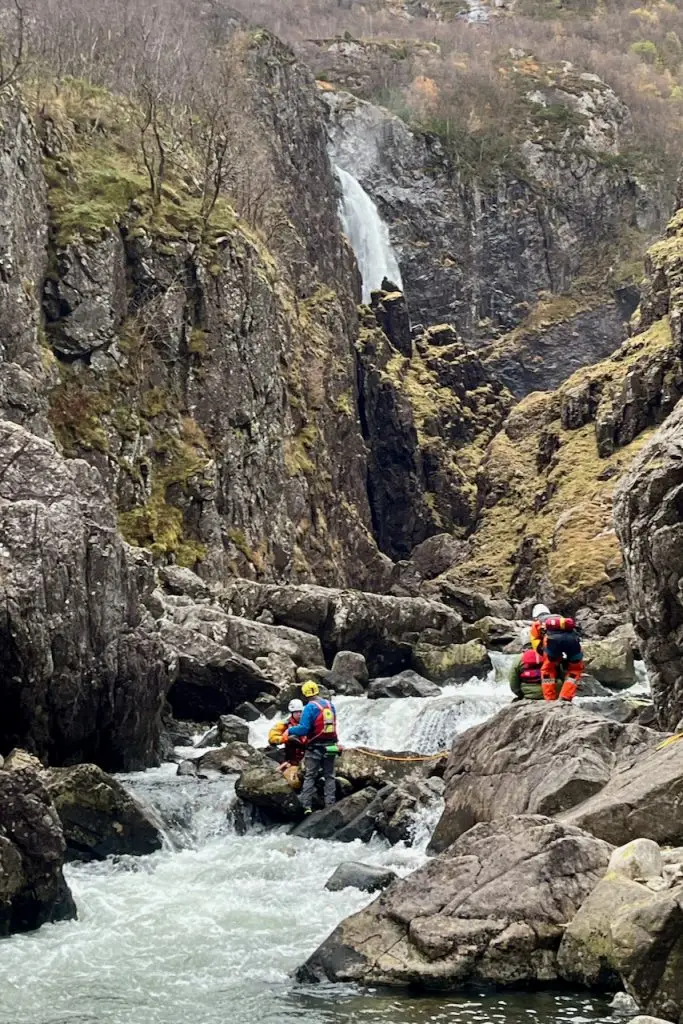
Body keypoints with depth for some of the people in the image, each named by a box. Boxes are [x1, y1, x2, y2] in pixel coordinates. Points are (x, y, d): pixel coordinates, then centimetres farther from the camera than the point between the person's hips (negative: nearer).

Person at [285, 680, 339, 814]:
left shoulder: (310, 707, -13)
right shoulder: (330, 705, 5)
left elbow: (303, 729, -18)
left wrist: (290, 731, -1)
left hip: (315, 749, -4)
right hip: (330, 747, 4)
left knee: (309, 777, 3)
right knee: (329, 777, 12)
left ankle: (307, 806, -2)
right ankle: (330, 805, 7)